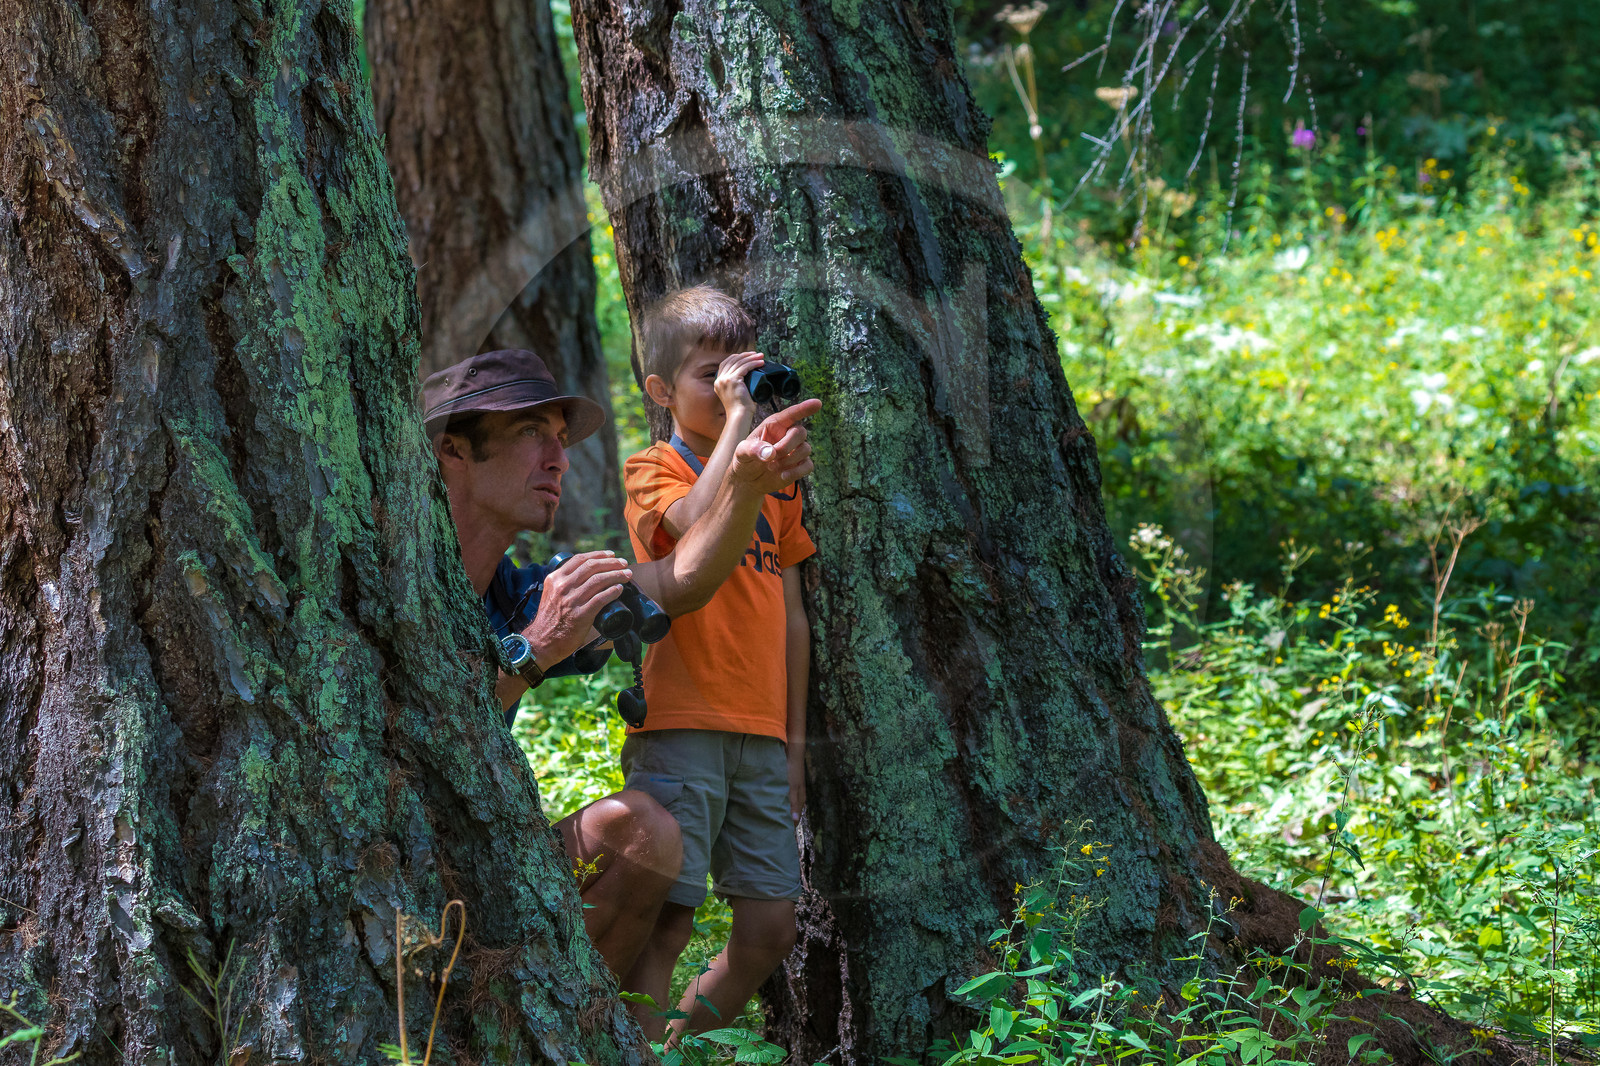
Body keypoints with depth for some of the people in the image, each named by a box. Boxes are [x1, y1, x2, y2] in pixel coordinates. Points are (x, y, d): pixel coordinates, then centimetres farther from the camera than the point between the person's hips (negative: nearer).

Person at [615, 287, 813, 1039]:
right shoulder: (654, 470, -1)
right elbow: (700, 524, -25)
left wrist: (796, 742, 16)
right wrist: (736, 419, -17)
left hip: (760, 735, 6)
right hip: (682, 729, -6)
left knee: (771, 927, 4)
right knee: (666, 918, -11)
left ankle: (685, 1043, 20)